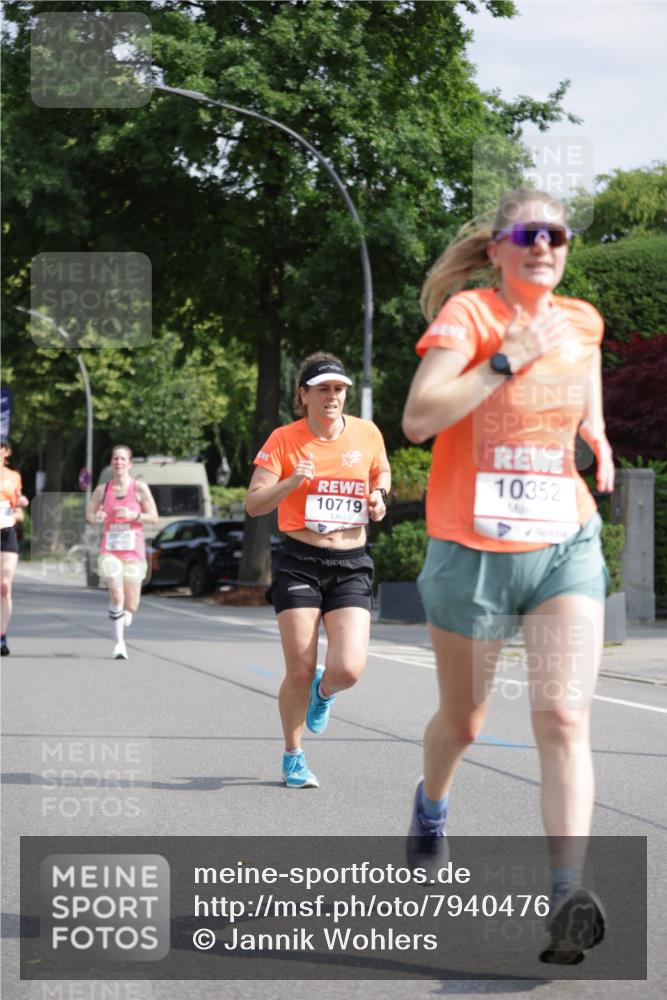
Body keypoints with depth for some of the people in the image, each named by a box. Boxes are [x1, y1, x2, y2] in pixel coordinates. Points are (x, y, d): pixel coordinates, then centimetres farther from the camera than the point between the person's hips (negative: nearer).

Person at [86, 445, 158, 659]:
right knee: (116, 594, -22)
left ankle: (122, 619, 39)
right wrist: (96, 517, -13)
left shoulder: (139, 488, -1)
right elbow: (89, 515, 10)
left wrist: (133, 515, -16)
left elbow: (153, 517, 0)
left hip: (133, 552, 0)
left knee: (131, 606, 1)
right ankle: (119, 642, -11)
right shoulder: (102, 489, 4)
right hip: (109, 550, 0)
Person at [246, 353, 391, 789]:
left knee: (348, 669, -14)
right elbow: (254, 504, -8)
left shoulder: (366, 433, 4)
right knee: (300, 672, -3)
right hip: (299, 563, -2)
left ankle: (323, 691, 25)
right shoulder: (284, 440, -5)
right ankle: (293, 755, 22)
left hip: (351, 567, 2)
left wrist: (379, 497, 3)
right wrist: (292, 483, -25)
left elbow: (382, 472, 25)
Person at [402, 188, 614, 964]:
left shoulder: (582, 324, 7)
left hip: (564, 546, 3)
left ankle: (567, 895, -24)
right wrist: (508, 357, -26)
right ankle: (431, 803, 49)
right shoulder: (467, 314, -10)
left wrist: (597, 441, 6)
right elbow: (418, 418, -23)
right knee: (463, 720, 15)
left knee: (564, 717, -16)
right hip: (473, 550, -2)